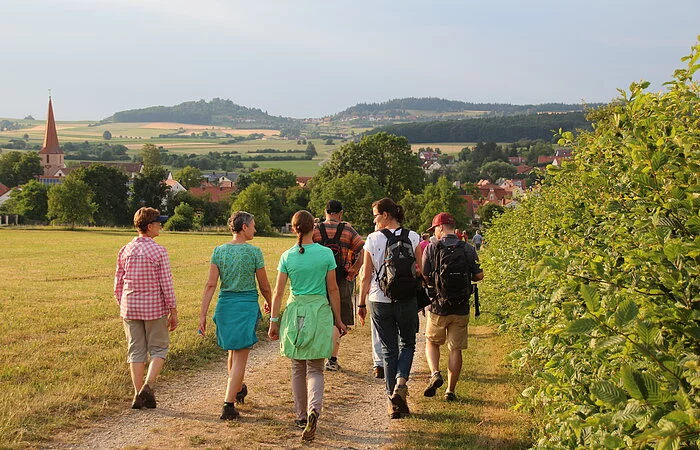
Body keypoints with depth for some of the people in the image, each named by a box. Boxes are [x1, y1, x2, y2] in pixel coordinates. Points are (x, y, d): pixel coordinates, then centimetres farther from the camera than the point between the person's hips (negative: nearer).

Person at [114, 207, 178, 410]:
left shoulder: (125, 251, 2)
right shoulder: (159, 252, -12)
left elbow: (118, 284, 7)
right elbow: (166, 285, -12)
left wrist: (122, 309, 19)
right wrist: (173, 312, -5)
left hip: (130, 307, 4)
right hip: (154, 308, -4)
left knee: (136, 351, 10)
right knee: (158, 348, 10)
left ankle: (138, 395, 12)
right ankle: (148, 386, -7)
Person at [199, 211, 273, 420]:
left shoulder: (219, 251, 1)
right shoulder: (254, 252, -9)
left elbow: (211, 285, -3)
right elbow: (264, 286, -2)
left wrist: (203, 314, -1)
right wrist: (270, 304, 17)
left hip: (225, 304, 5)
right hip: (247, 304, -5)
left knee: (233, 350, 24)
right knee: (240, 356, 0)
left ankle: (238, 390, 44)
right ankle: (228, 404, -6)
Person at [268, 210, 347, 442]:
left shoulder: (287, 256, -2)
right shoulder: (326, 253, -5)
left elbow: (278, 292, -1)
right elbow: (333, 289, -1)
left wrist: (274, 321, 8)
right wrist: (338, 319, 9)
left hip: (295, 312, 1)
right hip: (320, 311, -1)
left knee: (298, 369, 16)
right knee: (315, 369, 5)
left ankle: (301, 416, 24)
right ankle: (314, 410, -19)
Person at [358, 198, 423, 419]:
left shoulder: (372, 240, -4)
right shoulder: (412, 237, -3)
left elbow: (367, 276, -1)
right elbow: (419, 272, -2)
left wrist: (361, 303, 8)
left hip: (380, 301, 0)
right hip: (406, 300, 0)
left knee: (389, 348, 10)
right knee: (407, 343, 19)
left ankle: (393, 402, 12)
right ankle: (401, 381, -7)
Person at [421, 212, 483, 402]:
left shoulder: (431, 248, -7)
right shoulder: (468, 249, -2)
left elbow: (423, 277, -7)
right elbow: (479, 275, -1)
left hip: (438, 307, -1)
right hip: (461, 309, 1)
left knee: (432, 342, 19)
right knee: (455, 349, 9)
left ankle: (435, 373, -4)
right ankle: (450, 390, 11)